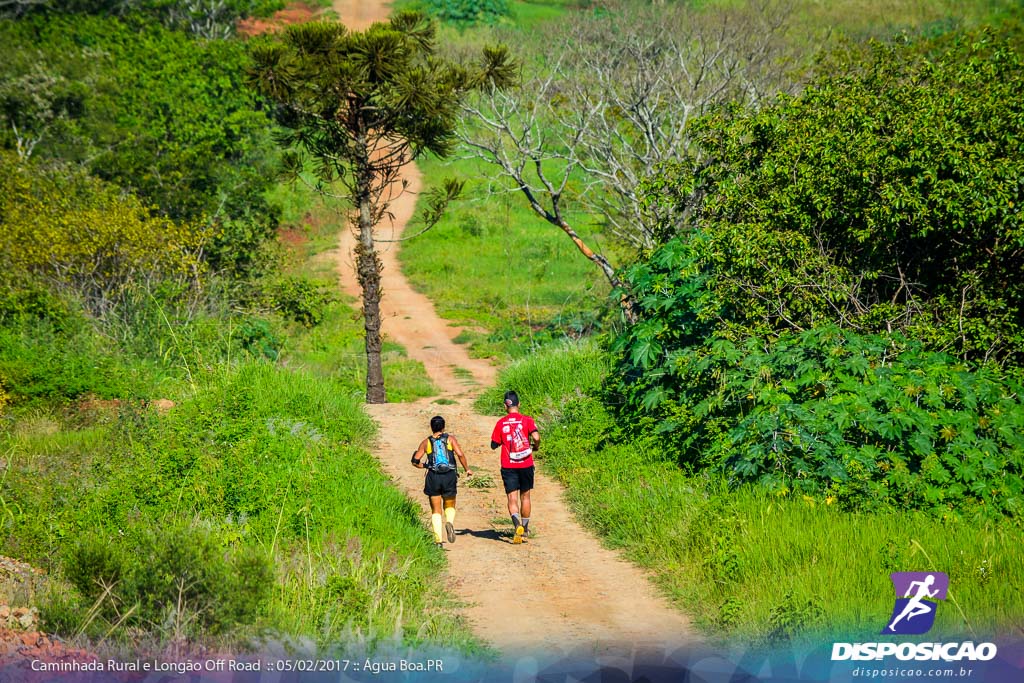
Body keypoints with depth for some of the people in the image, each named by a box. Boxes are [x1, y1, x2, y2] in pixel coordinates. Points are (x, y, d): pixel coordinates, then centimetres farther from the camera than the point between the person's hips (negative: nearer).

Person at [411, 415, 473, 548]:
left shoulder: (426, 442, 10)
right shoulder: (450, 439, 6)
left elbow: (415, 461, 3)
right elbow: (460, 454, -7)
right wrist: (467, 469, 5)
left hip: (433, 477, 0)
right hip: (449, 476, 0)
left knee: (436, 510, 8)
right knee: (449, 506, 18)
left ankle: (438, 540, -4)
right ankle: (449, 522, -15)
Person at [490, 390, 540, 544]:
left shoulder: (501, 423, 0)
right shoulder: (527, 420, -4)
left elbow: (494, 445, 4)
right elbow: (536, 437, -17)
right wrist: (535, 447, 5)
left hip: (508, 466, -1)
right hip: (526, 465, 1)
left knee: (512, 498, -2)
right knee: (525, 496, 15)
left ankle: (518, 525, -27)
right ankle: (525, 530, 23)